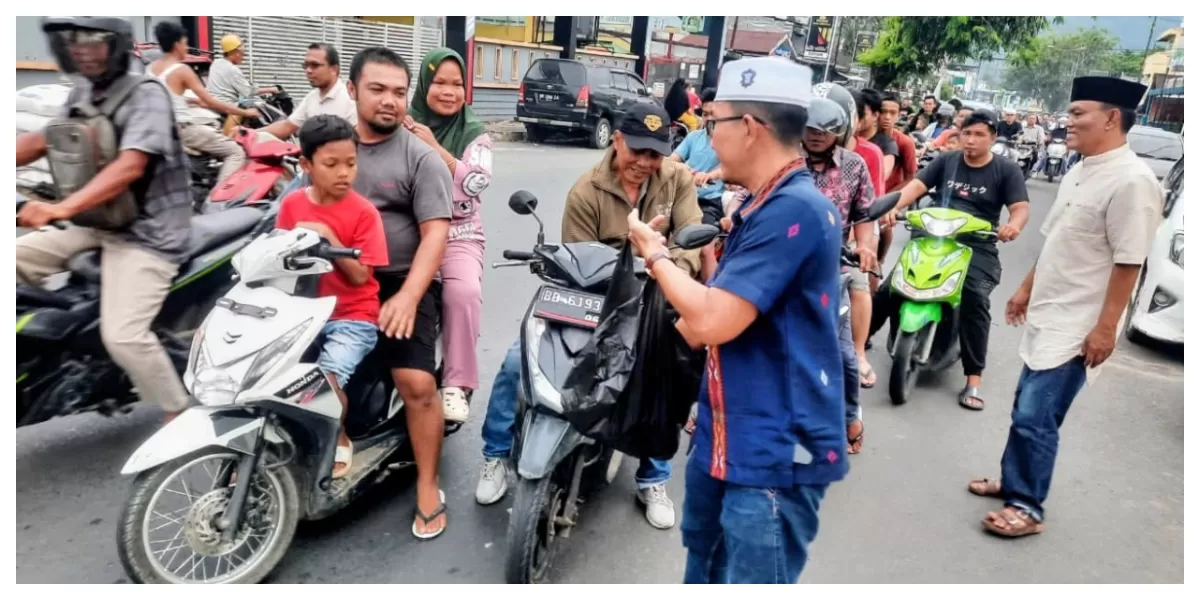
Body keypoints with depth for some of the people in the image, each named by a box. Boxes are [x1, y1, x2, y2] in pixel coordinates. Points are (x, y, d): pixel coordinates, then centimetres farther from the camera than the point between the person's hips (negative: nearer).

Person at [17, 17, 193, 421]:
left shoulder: (147, 95, -14)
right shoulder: (82, 91, 12)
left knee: (123, 337, -19)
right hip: (98, 221, 9)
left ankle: (181, 420, -3)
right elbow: (42, 141, 18)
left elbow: (130, 167, -27)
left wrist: (62, 208, -39)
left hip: (148, 234, -9)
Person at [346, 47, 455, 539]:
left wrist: (407, 296, -21)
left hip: (402, 282, -4)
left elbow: (435, 233, -9)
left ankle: (428, 487, 3)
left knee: (418, 385, -13)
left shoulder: (421, 157, -1)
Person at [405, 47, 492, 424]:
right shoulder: (404, 127, 8)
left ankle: (457, 384, -18)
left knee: (464, 291, -30)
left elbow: (477, 183, -11)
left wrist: (433, 147, -17)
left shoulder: (474, 133, 5)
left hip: (459, 234, -1)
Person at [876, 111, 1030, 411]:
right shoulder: (945, 160, 12)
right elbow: (916, 185, -1)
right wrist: (894, 208, -22)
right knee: (888, 288, -12)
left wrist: (1013, 225, -29)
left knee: (976, 299, -25)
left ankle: (974, 380, -19)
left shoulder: (1007, 170, 6)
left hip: (977, 247, -2)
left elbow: (1021, 207, -4)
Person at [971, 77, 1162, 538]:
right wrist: (1027, 288, 21)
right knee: (1026, 410, 18)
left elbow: (1128, 262, -20)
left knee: (1035, 420, -4)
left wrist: (1106, 327, -21)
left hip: (1078, 326, -9)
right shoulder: (1080, 173, 10)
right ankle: (1013, 483, 33)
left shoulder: (1131, 180, -18)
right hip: (1048, 315, 9)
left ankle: (1027, 507, 12)